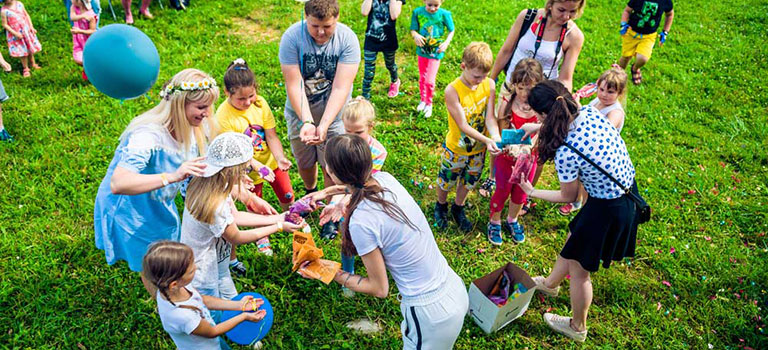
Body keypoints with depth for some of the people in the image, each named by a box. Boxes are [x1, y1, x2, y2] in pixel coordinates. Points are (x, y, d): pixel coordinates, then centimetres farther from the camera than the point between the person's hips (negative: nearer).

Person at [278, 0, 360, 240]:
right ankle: (311, 193, 49)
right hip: (299, 112, 1)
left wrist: (323, 125, -35)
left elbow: (340, 89, -25)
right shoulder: (292, 37, -20)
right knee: (304, 162, 15)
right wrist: (307, 121, -33)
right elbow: (294, 85, -22)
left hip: (334, 112, -1)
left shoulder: (347, 39, -21)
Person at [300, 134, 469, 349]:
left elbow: (379, 289, -12)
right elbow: (358, 184, 23)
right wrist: (326, 192, 33)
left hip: (432, 313, -7)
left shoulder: (361, 221, -26)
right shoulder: (385, 178, -6)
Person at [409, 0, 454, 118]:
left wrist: (446, 43, -20)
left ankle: (429, 104, 21)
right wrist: (416, 35, -30)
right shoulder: (418, 12, -11)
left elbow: (451, 31, -4)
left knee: (429, 81, -5)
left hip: (436, 52, -3)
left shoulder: (444, 14, -15)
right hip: (422, 50, 3)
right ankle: (423, 100, 43)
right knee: (422, 78, 19)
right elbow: (413, 30, -7)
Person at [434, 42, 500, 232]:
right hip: (456, 149, -3)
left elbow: (490, 117, -16)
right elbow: (463, 126, -29)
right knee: (447, 181, 20)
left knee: (468, 181, 25)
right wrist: (486, 140, -41)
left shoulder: (489, 85, -15)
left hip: (479, 149, 4)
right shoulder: (452, 90, -28)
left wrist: (497, 138, -36)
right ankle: (441, 205, 50)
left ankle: (458, 208, 52)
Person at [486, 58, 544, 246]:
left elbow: (539, 134, -14)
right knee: (502, 191, 17)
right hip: (507, 158, -2)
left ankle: (512, 221, 50)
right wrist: (511, 147, -39)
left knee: (520, 192, 23)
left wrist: (527, 147, -34)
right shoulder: (508, 105, -22)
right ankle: (494, 222, 42)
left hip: (529, 158, 2)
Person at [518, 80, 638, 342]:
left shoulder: (565, 153, -32)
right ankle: (551, 283, 59)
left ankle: (577, 328, 42)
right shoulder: (590, 112, -13)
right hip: (628, 190, 8)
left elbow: (568, 197, -12)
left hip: (607, 210, -8)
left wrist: (533, 192, 1)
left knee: (579, 269, 17)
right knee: (572, 239, 31)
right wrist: (538, 127, 15)